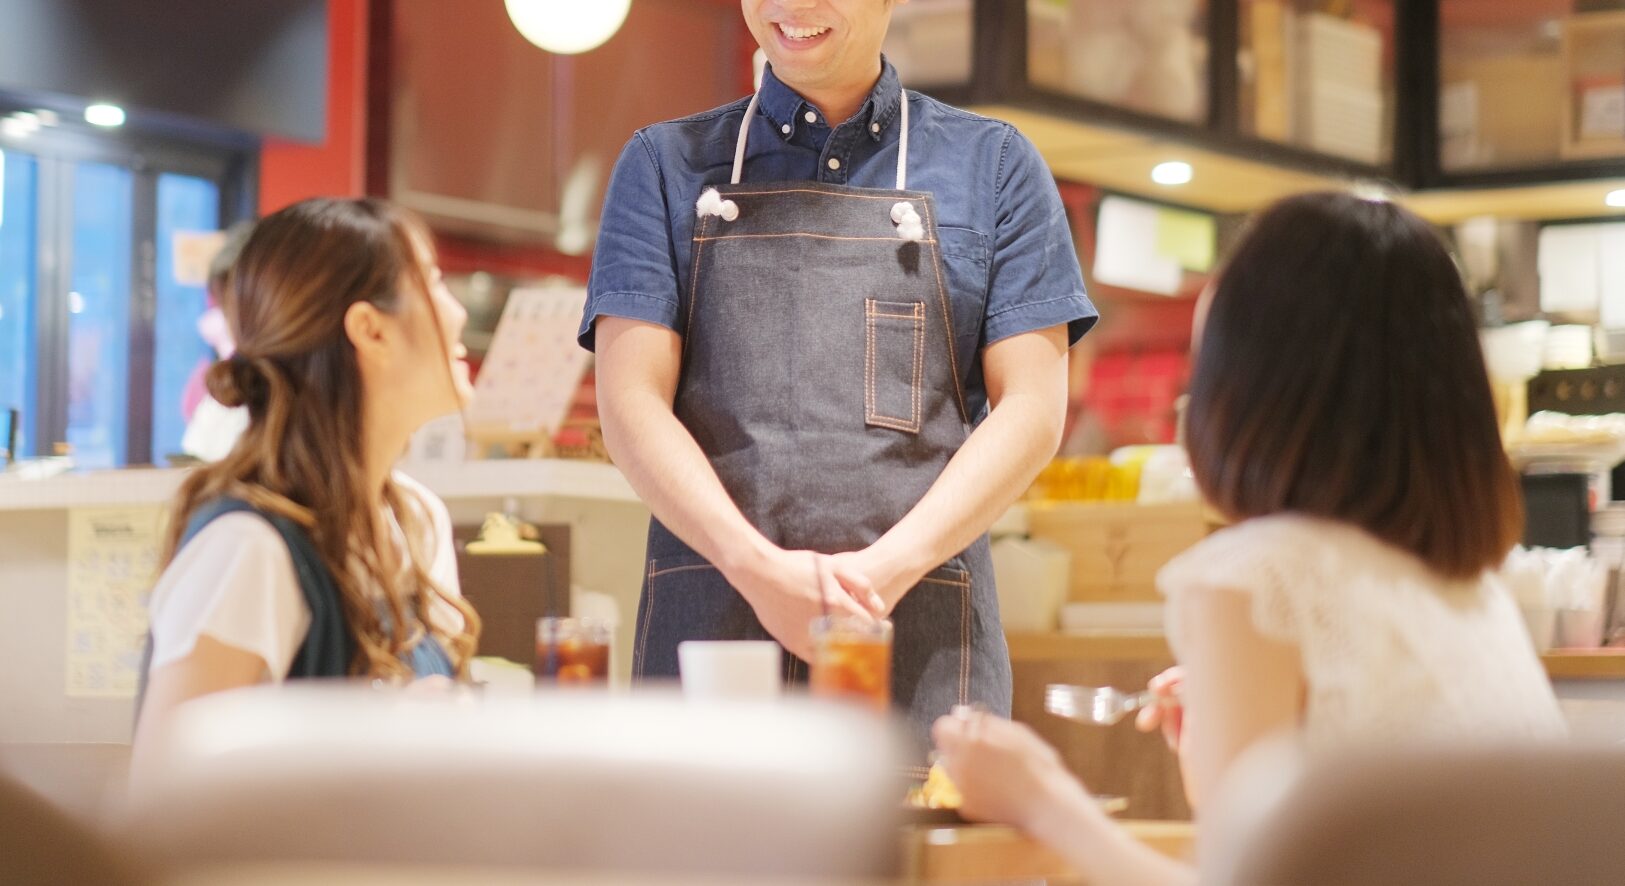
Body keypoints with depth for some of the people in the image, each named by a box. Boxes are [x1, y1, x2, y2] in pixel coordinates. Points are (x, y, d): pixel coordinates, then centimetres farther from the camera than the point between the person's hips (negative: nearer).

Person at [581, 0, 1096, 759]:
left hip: (921, 641, 0)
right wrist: (758, 568, -11)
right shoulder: (666, 165, 14)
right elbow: (631, 398, 4)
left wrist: (886, 569, -9)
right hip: (708, 630, 1)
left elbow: (1031, 407, 5)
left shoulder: (991, 164, 13)